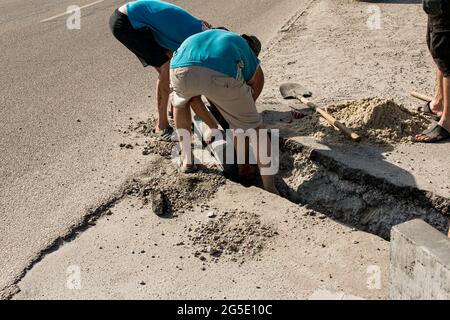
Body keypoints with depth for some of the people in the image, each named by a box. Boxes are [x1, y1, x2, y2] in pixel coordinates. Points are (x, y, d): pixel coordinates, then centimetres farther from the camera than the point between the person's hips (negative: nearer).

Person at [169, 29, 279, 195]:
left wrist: (211, 125, 62)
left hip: (181, 69, 3)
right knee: (255, 127, 20)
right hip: (222, 75, -2)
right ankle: (271, 190, 20)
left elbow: (190, 95, 51)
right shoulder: (251, 60, 38)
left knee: (179, 102, 39)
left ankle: (187, 160, 43)